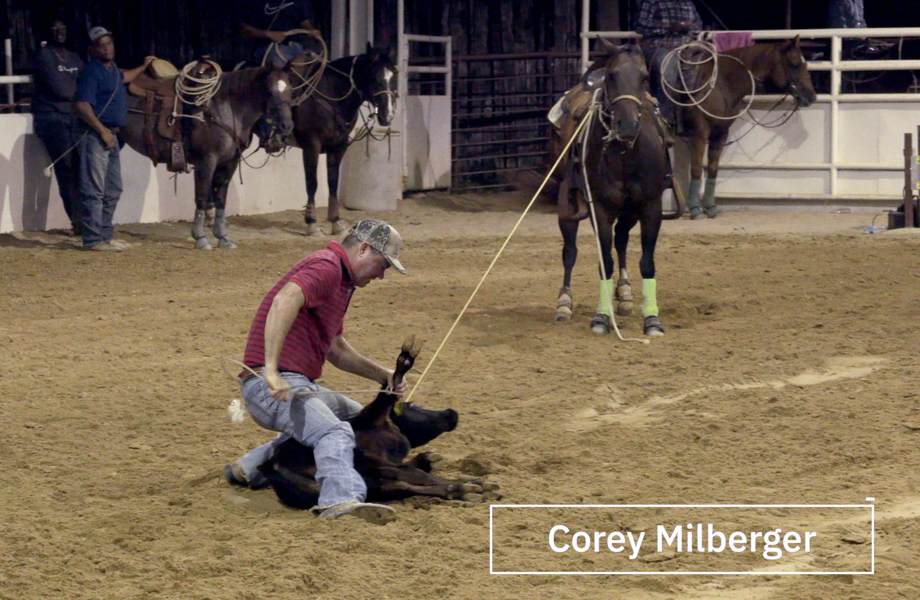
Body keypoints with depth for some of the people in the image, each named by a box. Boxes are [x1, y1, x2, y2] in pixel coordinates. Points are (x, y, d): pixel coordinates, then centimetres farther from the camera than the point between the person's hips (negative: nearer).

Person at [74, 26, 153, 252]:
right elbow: (83, 106, -22)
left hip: (110, 135, 10)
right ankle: (93, 239, -7)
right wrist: (103, 131, -23)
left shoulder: (111, 69, 16)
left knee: (113, 190, 14)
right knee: (94, 190, -8)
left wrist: (143, 67, 51)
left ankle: (105, 235, 22)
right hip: (94, 135, -10)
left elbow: (123, 77, 42)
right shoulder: (92, 71, -13)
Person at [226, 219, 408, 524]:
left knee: (356, 415, 27)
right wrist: (271, 370, -40)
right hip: (271, 386, -11)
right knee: (334, 434, -30)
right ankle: (342, 500, -56)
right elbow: (284, 301, -32)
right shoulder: (326, 267, -12)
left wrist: (382, 375, 23)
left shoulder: (341, 280, 22)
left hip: (300, 385, 11)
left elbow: (335, 348, 32)